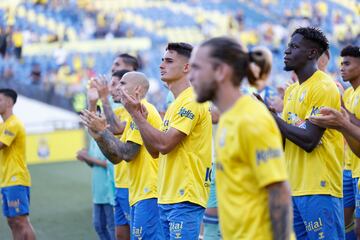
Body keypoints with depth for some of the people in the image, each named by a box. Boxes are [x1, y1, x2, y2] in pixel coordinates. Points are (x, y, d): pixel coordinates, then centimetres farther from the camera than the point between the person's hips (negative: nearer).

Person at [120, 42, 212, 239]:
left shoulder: (191, 101, -13)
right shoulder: (176, 104, 18)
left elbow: (164, 144, -20)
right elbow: (154, 151, 17)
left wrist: (136, 114, -11)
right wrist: (141, 117, 5)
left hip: (185, 200, -10)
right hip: (167, 199, 10)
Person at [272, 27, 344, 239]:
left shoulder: (324, 87, -11)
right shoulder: (292, 90, 16)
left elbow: (309, 140, -19)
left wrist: (270, 116, -13)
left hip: (318, 190, -9)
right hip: (294, 189, 9)